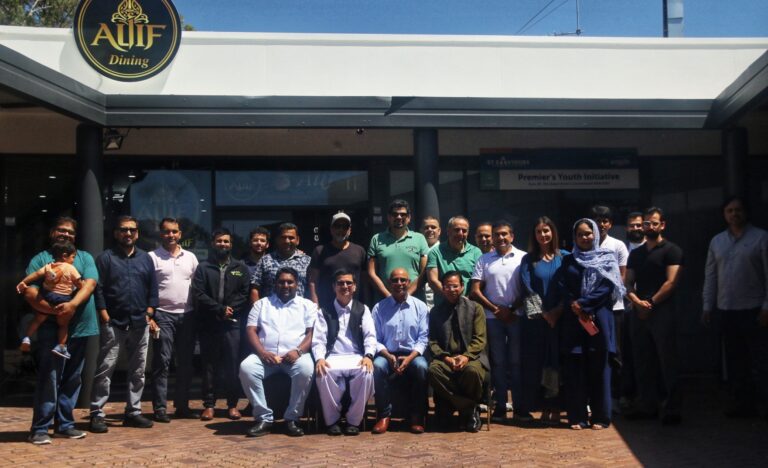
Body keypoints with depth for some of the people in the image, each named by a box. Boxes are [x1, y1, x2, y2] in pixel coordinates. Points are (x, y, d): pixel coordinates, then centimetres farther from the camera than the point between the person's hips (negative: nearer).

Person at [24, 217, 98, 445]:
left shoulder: (85, 258, 14)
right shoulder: (40, 259, 6)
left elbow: (90, 283, -3)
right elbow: (30, 292, -7)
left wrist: (73, 304, -21)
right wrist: (54, 310, -22)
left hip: (80, 327, 4)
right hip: (51, 329, -4)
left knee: (72, 379, 10)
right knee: (49, 379, -7)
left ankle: (65, 424, 20)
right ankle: (40, 428, -1)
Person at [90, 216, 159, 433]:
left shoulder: (145, 258, 13)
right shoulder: (106, 258, 2)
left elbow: (153, 289, 12)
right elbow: (98, 289, -3)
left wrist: (149, 313, 1)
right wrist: (105, 316, -10)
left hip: (140, 324, 4)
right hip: (113, 323, -4)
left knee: (138, 370, 9)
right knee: (105, 369, -5)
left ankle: (133, 412, 17)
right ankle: (97, 414, 0)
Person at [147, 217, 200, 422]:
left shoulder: (190, 257, 12)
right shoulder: (152, 257, 0)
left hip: (187, 315, 4)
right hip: (163, 315, -4)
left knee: (186, 362, 8)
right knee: (162, 362, -4)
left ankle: (182, 405, 17)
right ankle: (160, 407, 1)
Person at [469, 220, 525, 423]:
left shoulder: (523, 258, 3)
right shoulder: (484, 260, 9)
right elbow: (475, 291, 4)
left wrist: (512, 310, -8)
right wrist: (496, 309, -5)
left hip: (517, 316, -2)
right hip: (492, 317, 2)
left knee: (517, 362, 2)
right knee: (498, 362, 6)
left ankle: (520, 406, 7)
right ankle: (500, 406, 11)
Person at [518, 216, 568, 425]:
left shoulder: (564, 257, 6)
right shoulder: (528, 260, 7)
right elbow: (527, 290, -1)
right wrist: (544, 313, -10)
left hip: (560, 318, 0)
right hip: (536, 320, 0)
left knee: (558, 361, -1)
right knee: (538, 363, 0)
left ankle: (556, 409, 4)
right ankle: (544, 408, 6)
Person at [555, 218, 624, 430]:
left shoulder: (607, 258, 8)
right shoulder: (568, 261, 14)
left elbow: (607, 287, -4)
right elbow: (562, 288, 4)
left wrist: (583, 304, -12)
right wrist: (574, 306, -13)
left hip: (599, 318, -2)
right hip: (573, 320, 2)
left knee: (599, 367, -1)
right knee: (575, 368, 0)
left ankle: (600, 417, 5)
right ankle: (577, 417, 4)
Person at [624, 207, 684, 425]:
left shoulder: (671, 251, 0)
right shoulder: (635, 254, 17)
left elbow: (671, 282, -10)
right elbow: (629, 284, 12)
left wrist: (651, 303, -11)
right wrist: (637, 302, -7)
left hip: (662, 311, -6)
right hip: (638, 314, 6)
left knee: (667, 361, -5)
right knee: (642, 362, 9)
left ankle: (672, 408, -1)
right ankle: (647, 405, 17)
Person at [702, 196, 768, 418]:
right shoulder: (717, 241, 12)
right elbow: (710, 275, 13)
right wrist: (708, 306, 9)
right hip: (726, 310, 5)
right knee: (735, 359, 10)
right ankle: (742, 402, 18)